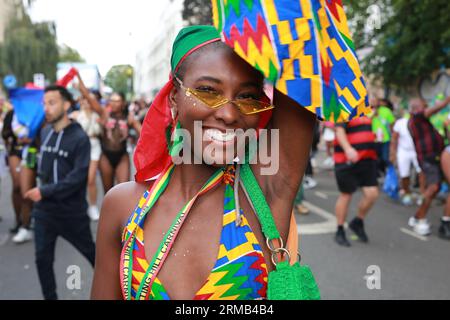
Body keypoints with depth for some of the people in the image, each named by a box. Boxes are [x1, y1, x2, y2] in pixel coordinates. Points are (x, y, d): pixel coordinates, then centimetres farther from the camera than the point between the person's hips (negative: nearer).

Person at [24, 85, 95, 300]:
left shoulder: (79, 137, -15)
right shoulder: (45, 132, 3)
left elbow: (78, 176, -21)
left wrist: (45, 191, -24)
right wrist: (42, 187, 7)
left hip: (72, 211, -5)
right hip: (44, 210, 5)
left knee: (90, 252, 14)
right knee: (43, 259, 8)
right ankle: (50, 297, 27)